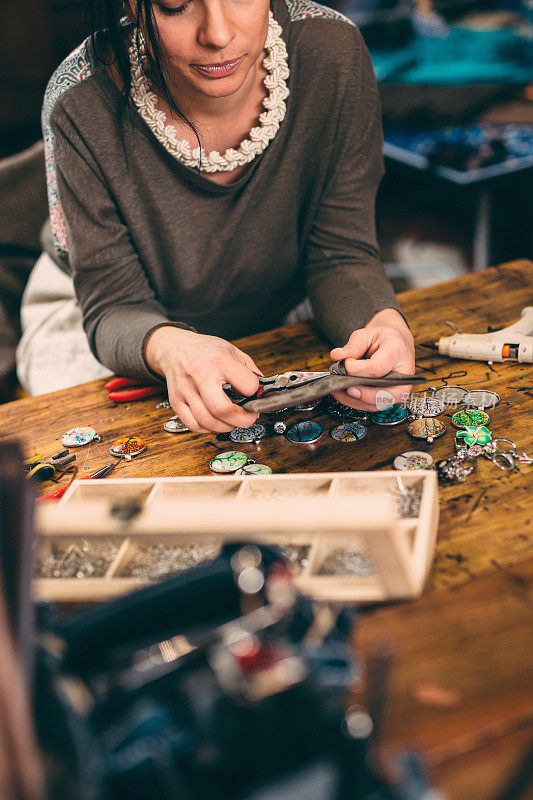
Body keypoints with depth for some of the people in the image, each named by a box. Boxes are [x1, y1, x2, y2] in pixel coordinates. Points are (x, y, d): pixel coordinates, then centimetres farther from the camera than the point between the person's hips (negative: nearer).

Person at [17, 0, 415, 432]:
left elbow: (342, 256, -16)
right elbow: (114, 304, -23)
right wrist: (168, 347, -47)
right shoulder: (83, 104, -28)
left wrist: (386, 324, -39)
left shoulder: (334, 55, -24)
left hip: (282, 319, 2)